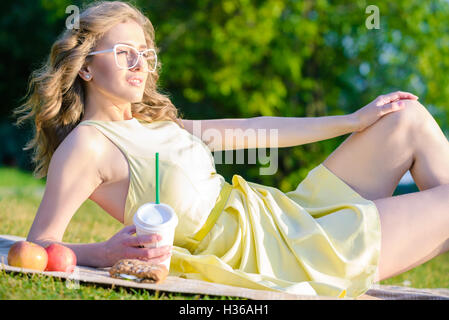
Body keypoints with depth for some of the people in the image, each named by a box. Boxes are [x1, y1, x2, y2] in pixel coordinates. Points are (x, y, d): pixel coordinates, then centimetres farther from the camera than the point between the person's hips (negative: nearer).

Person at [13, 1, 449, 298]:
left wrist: (353, 121, 17)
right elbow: (38, 246, -18)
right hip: (268, 257, -9)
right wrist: (109, 253, -38)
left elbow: (252, 130, 16)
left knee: (409, 117, 11)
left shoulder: (153, 121, 12)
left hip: (287, 216, 9)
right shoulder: (87, 144, -13)